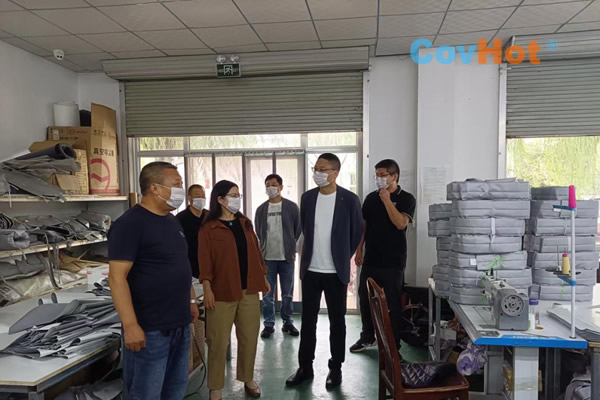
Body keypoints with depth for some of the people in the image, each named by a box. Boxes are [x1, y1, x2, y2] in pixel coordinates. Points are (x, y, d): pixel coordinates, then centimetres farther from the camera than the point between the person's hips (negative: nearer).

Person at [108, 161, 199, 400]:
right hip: (150, 329, -8)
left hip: (180, 324, 8)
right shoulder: (130, 223, -16)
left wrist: (191, 300, 19)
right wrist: (130, 325, -25)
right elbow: (117, 277, -21)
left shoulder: (172, 221, 10)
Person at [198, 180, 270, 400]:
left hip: (249, 290, 5)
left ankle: (248, 379, 32)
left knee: (249, 338, 13)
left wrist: (263, 277, 14)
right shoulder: (209, 228, -6)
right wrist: (207, 288, -15)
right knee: (218, 343, 2)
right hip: (223, 292, -5)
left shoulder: (245, 223, 11)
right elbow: (205, 260, -9)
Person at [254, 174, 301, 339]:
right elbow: (258, 231, 14)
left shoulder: (291, 207, -2)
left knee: (287, 293, 8)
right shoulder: (261, 209, 5)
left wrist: (290, 245, 5)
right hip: (267, 257, 2)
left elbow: (298, 229, 4)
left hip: (286, 256, -1)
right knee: (267, 294, 5)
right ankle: (269, 324, 16)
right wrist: (265, 246, 8)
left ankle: (288, 322, 22)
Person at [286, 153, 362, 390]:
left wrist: (343, 257, 8)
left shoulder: (349, 199, -8)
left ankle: (335, 369, 24)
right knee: (308, 320, 11)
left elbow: (357, 232, 2)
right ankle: (305, 367, 24)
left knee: (337, 321, 9)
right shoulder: (307, 198, 2)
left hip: (336, 271, -3)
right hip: (310, 269, 3)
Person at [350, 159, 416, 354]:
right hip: (371, 259, 5)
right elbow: (363, 225, 11)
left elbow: (401, 223, -20)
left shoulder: (406, 199, -4)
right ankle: (367, 337, 28)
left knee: (393, 303, 3)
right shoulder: (371, 198, 8)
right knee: (365, 299, 11)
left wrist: (387, 200, -17)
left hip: (393, 261, -4)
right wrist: (358, 250, 6)